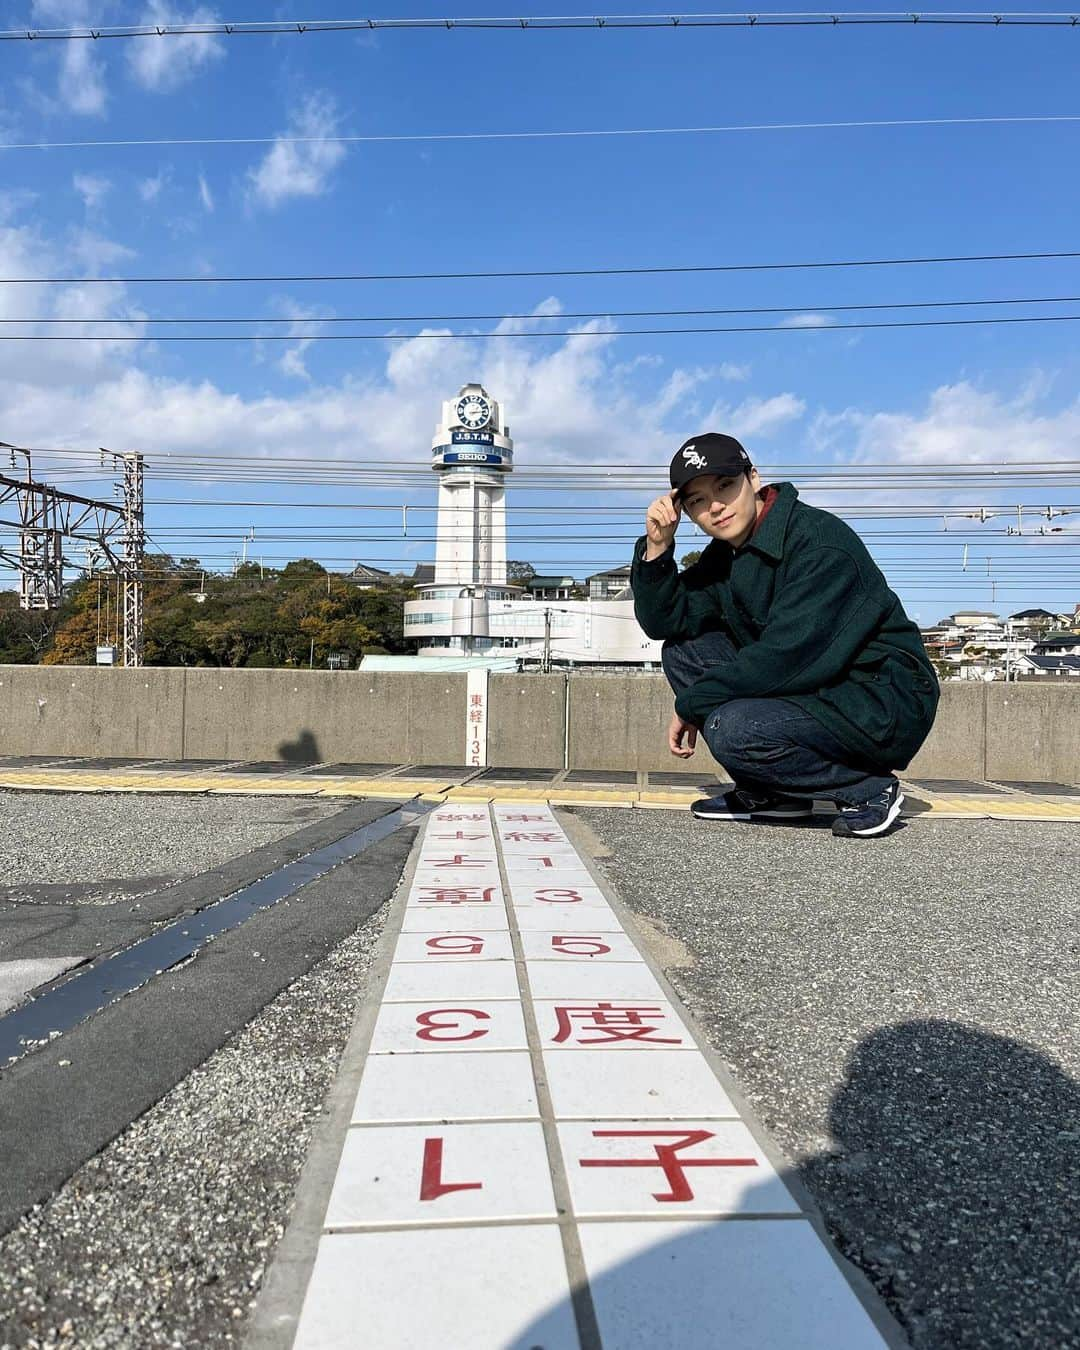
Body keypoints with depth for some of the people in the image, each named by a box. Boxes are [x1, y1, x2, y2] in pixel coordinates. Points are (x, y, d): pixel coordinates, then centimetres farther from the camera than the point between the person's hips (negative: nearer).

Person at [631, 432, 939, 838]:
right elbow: (663, 622, 3)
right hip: (814, 688, 9)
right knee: (683, 649, 1)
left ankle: (869, 788, -7)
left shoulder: (820, 539, -19)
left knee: (730, 730, -30)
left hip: (885, 701, -9)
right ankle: (767, 793, 3)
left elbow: (786, 654, -27)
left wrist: (692, 705, -17)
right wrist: (657, 547, -12)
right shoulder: (724, 555, 7)